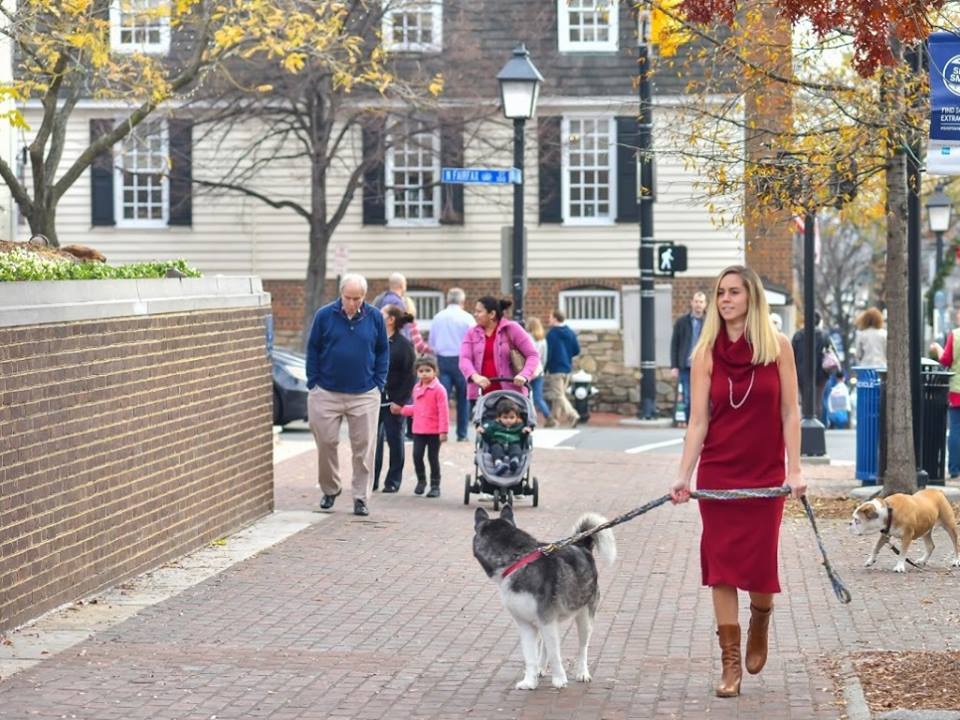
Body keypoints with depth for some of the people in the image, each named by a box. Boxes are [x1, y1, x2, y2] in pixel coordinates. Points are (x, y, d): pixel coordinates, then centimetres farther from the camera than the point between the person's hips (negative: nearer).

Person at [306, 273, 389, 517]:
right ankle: (330, 489, 24)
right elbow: (313, 350, 6)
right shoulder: (324, 315, -2)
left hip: (364, 395, 0)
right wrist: (313, 383, 1)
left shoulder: (374, 317, 1)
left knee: (364, 448, 1)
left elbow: (383, 351, 10)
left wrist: (379, 384, 3)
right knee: (326, 442, 4)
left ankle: (361, 498, 9)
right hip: (327, 393, 0)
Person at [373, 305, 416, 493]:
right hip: (374, 399, 5)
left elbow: (410, 376, -9)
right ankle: (372, 479, 13)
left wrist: (400, 401, -15)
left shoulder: (404, 345, -7)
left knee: (394, 440, 4)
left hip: (392, 401, -5)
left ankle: (393, 481, 12)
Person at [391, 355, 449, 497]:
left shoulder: (438, 389, -12)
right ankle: (421, 481, 21)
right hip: (418, 430, 5)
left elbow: (443, 411, -15)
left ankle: (435, 485, 13)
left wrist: (443, 430, -18)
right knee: (417, 456, 1)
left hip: (434, 431, -5)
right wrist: (401, 410, 16)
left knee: (433, 458, 3)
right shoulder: (417, 388, 11)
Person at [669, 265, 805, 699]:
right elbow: (698, 420, -1)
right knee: (721, 564, -1)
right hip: (718, 472, 1)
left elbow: (789, 412, 0)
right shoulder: (707, 353, 0)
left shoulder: (777, 347, -1)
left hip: (765, 474, 0)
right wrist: (683, 476, -9)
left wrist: (795, 469, -7)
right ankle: (730, 662, 6)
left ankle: (759, 621, 35)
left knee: (760, 565, 0)